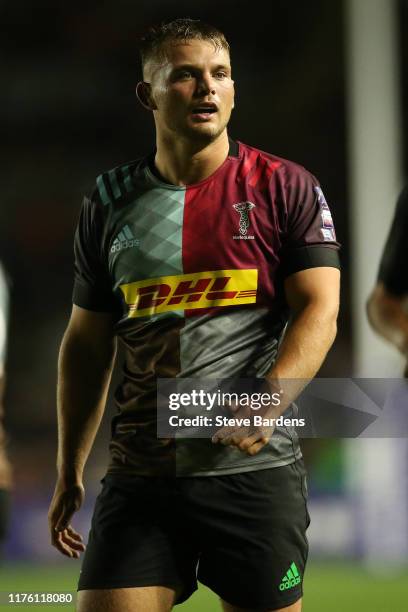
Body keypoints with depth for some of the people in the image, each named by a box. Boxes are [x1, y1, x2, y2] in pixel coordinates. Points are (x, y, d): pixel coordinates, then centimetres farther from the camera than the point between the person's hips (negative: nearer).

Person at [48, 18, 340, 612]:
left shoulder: (285, 188, 3)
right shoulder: (111, 202, 11)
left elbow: (319, 311, -5)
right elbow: (86, 344, 17)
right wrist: (69, 472, 16)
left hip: (256, 468, -2)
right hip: (139, 474, 2)